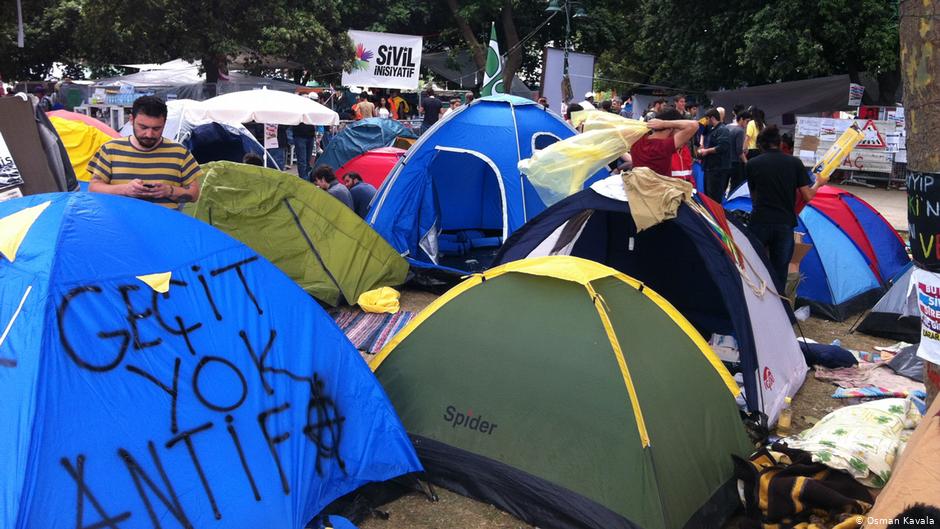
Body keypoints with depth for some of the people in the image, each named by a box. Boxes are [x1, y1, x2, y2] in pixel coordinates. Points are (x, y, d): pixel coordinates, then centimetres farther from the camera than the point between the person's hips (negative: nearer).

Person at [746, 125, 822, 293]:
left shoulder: (752, 164, 2)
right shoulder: (795, 162, 2)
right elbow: (807, 196, 2)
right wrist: (818, 183, 22)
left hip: (759, 222, -1)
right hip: (785, 224, 1)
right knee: (779, 271, 10)